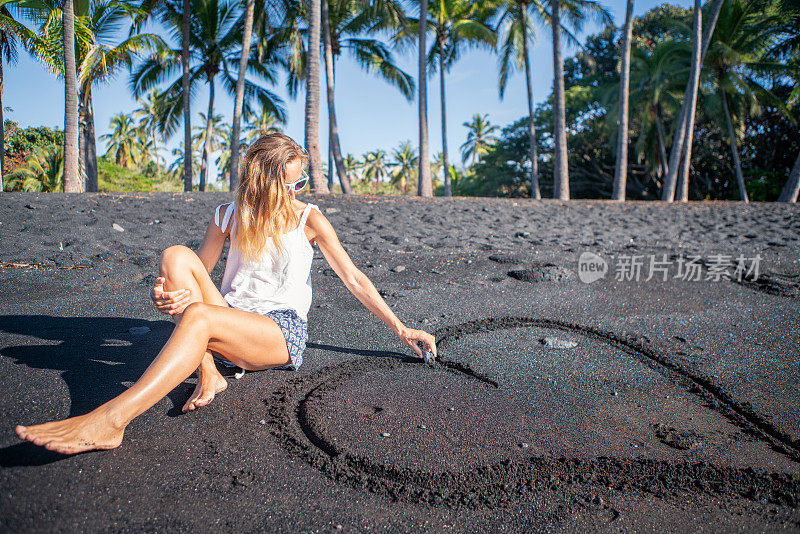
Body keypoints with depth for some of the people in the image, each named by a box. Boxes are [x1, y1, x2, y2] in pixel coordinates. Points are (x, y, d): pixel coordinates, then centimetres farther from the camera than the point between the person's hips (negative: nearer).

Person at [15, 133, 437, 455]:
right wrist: (166, 294, -15)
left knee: (200, 317, -33)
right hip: (231, 321, 4)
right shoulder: (228, 218, 10)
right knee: (176, 254, -16)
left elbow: (354, 279, 5)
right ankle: (208, 374, -24)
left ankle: (108, 421, -41)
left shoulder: (308, 219, 4)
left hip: (284, 331, -4)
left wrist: (401, 330, 3)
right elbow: (196, 275, 10)